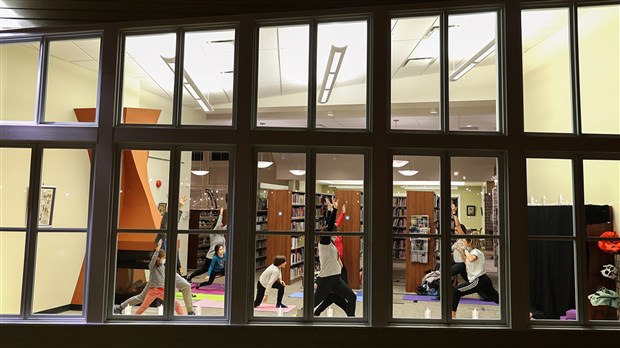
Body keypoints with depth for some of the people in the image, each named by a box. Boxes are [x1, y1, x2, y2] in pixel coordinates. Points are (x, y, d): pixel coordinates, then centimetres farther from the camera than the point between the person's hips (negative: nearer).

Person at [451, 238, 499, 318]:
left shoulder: (475, 252, -13)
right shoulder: (474, 252, 14)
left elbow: (471, 259, -38)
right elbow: (467, 262, 29)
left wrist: (466, 250, -22)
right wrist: (460, 252, 19)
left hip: (478, 281, -10)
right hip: (484, 280, 10)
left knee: (455, 291, -11)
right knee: (497, 299, 19)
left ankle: (453, 315, -9)